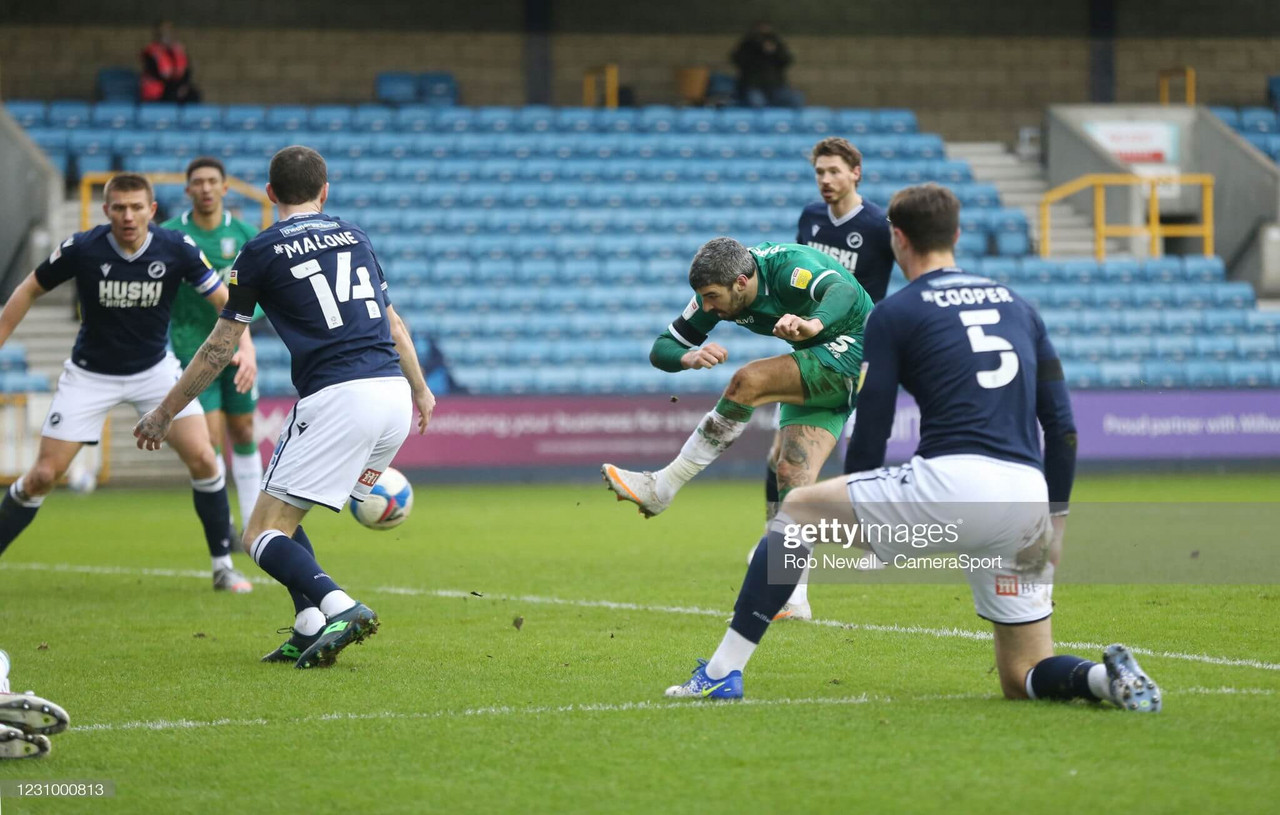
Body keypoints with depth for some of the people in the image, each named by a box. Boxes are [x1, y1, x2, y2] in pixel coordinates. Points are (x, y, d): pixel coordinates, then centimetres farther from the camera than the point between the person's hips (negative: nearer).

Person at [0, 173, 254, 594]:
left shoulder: (177, 249, -17)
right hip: (90, 374, -1)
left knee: (202, 458, -14)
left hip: (155, 369, 1)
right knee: (43, 475, -6)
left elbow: (224, 299, -10)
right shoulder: (81, 249, -19)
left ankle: (223, 566, 1)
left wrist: (244, 345, -28)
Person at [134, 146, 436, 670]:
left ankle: (341, 608, -26)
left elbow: (220, 348, 8)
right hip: (395, 397, 6)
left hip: (336, 399, -6)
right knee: (285, 516, 20)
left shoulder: (262, 251, 4)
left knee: (263, 533, -3)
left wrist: (165, 412, 19)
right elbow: (392, 323, 27)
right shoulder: (354, 236, 19)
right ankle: (309, 634, 6)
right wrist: (420, 389, 43)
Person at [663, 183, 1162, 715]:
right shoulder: (1017, 306, 22)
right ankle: (1105, 676, -15)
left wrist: (858, 526, 21)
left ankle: (722, 673, 10)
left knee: (798, 509, 16)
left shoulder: (894, 313, 7)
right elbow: (1061, 425, 16)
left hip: (951, 481, -5)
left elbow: (870, 434, 7)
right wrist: (1056, 518, 18)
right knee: (1022, 680, 17)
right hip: (1026, 503, 5)